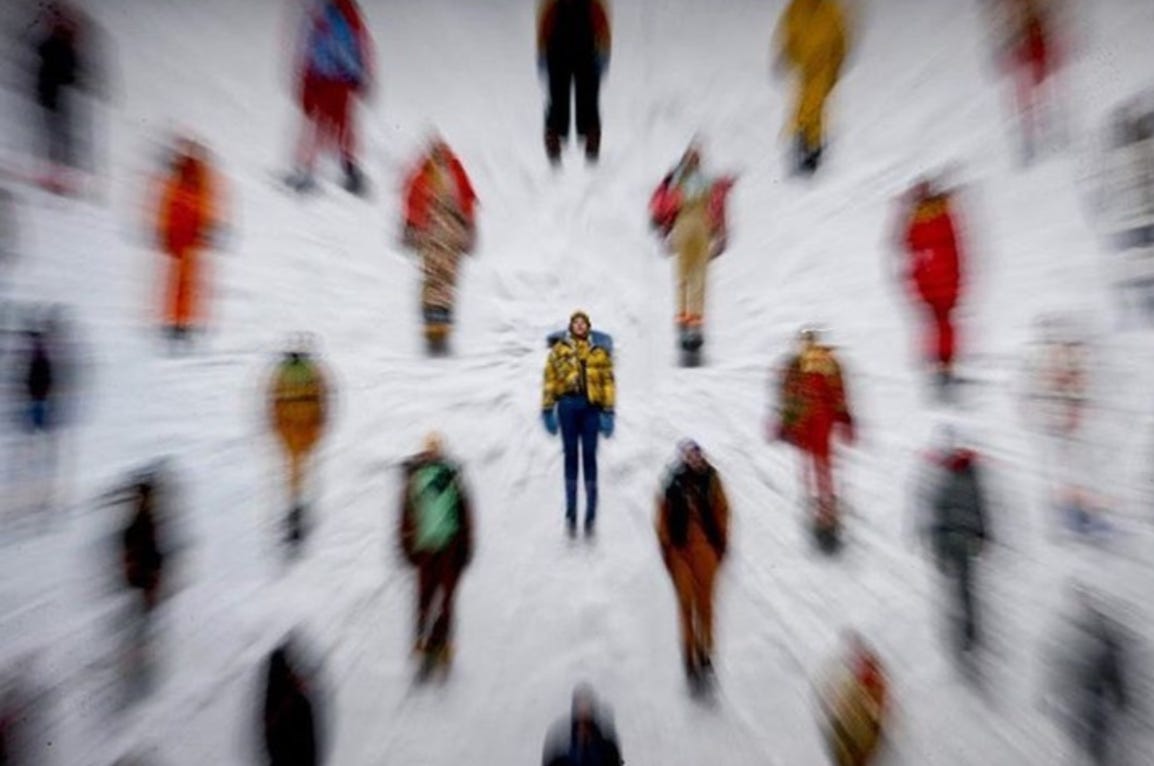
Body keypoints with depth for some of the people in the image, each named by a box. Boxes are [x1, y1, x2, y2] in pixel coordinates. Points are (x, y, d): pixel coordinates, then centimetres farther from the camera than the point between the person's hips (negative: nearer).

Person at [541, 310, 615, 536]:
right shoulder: (559, 348, 7)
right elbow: (550, 379, 4)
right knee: (570, 455, 5)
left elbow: (608, 381, 3)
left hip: (591, 406, 0)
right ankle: (570, 512, 15)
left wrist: (608, 412, -3)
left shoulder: (599, 350, 7)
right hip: (567, 404, 0)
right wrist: (547, 410, -1)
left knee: (589, 456, 2)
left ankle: (591, 513, 12)